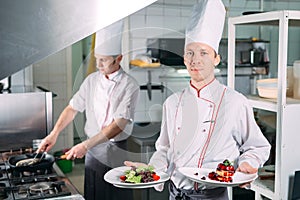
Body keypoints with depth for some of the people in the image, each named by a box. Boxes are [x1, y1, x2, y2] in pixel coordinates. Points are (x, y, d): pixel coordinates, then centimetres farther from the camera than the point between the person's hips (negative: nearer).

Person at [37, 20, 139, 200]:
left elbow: (119, 125, -19)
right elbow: (73, 108, 11)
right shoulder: (92, 80, 5)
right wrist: (54, 133, -2)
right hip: (92, 149, 4)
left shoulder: (129, 85, -13)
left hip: (117, 151, -4)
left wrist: (85, 145, -21)